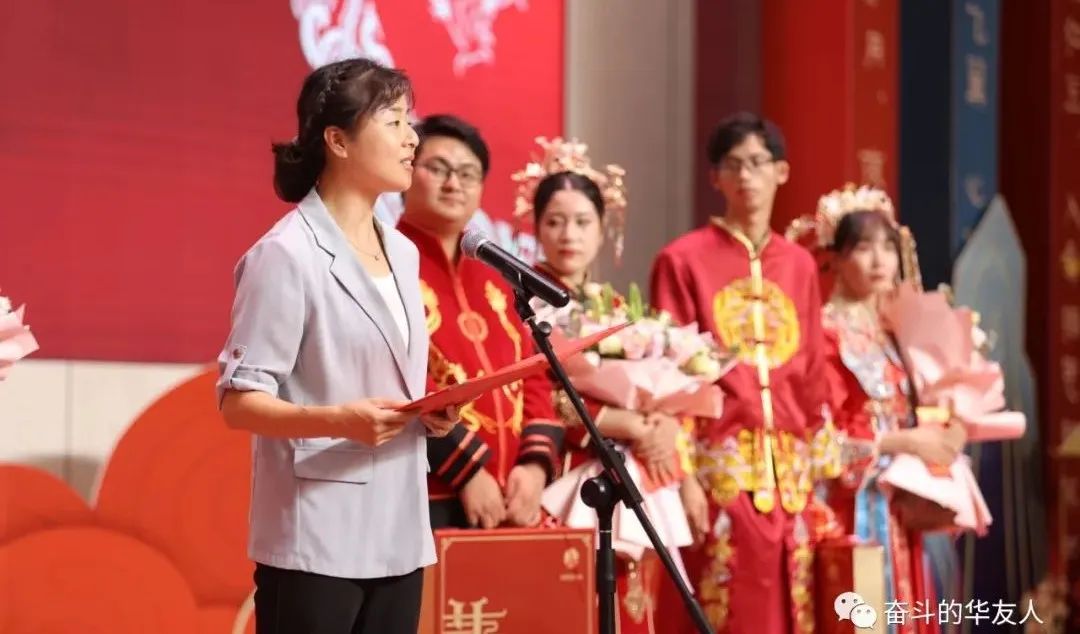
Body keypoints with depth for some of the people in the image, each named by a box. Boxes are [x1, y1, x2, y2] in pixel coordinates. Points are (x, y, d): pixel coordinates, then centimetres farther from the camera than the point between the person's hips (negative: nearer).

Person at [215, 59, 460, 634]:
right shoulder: (286, 254, -11)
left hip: (396, 536, 8)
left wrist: (430, 413, 1)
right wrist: (337, 421, -28)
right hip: (316, 541, -8)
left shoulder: (402, 253, 14)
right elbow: (239, 402, -14)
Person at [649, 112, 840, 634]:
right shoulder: (683, 260, -1)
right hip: (718, 468, -5)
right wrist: (682, 477, -13)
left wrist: (822, 471, 10)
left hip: (790, 472, 5)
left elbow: (812, 377, 15)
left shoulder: (800, 265, 14)